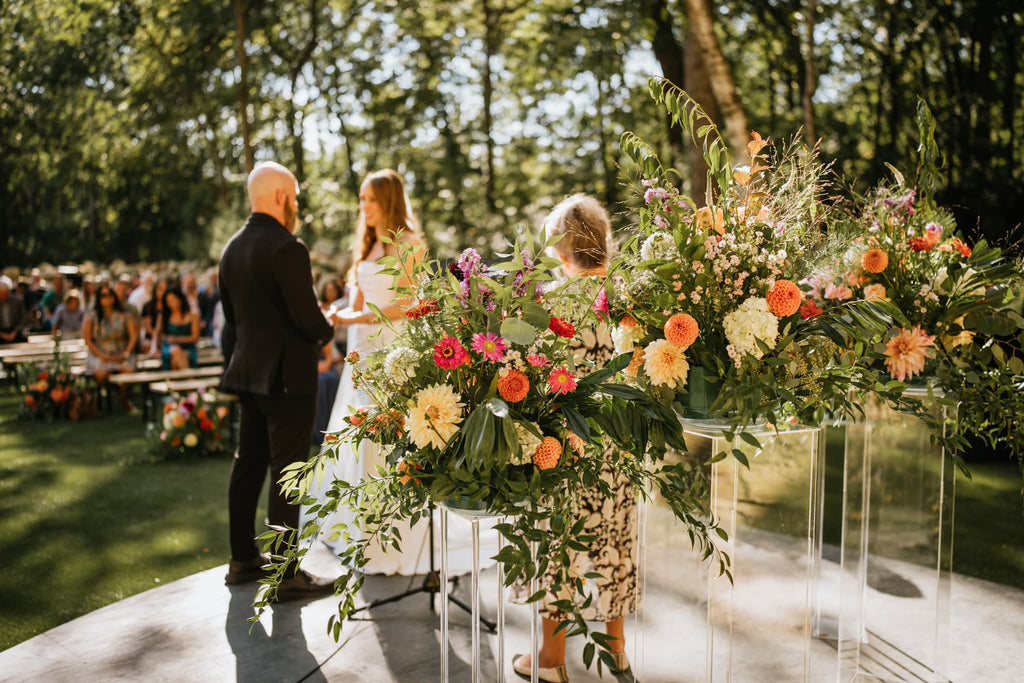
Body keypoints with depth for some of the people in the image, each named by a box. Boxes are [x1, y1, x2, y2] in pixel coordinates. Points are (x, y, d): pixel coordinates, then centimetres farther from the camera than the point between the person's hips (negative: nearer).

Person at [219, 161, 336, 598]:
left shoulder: (232, 248, 8)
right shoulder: (287, 249, -18)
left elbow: (231, 313, 13)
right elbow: (309, 318, -19)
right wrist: (327, 331, 1)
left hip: (247, 372, 9)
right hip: (287, 377, -8)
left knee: (248, 464, 16)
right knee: (286, 473, -2)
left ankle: (242, 560, 27)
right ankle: (284, 574, 5)